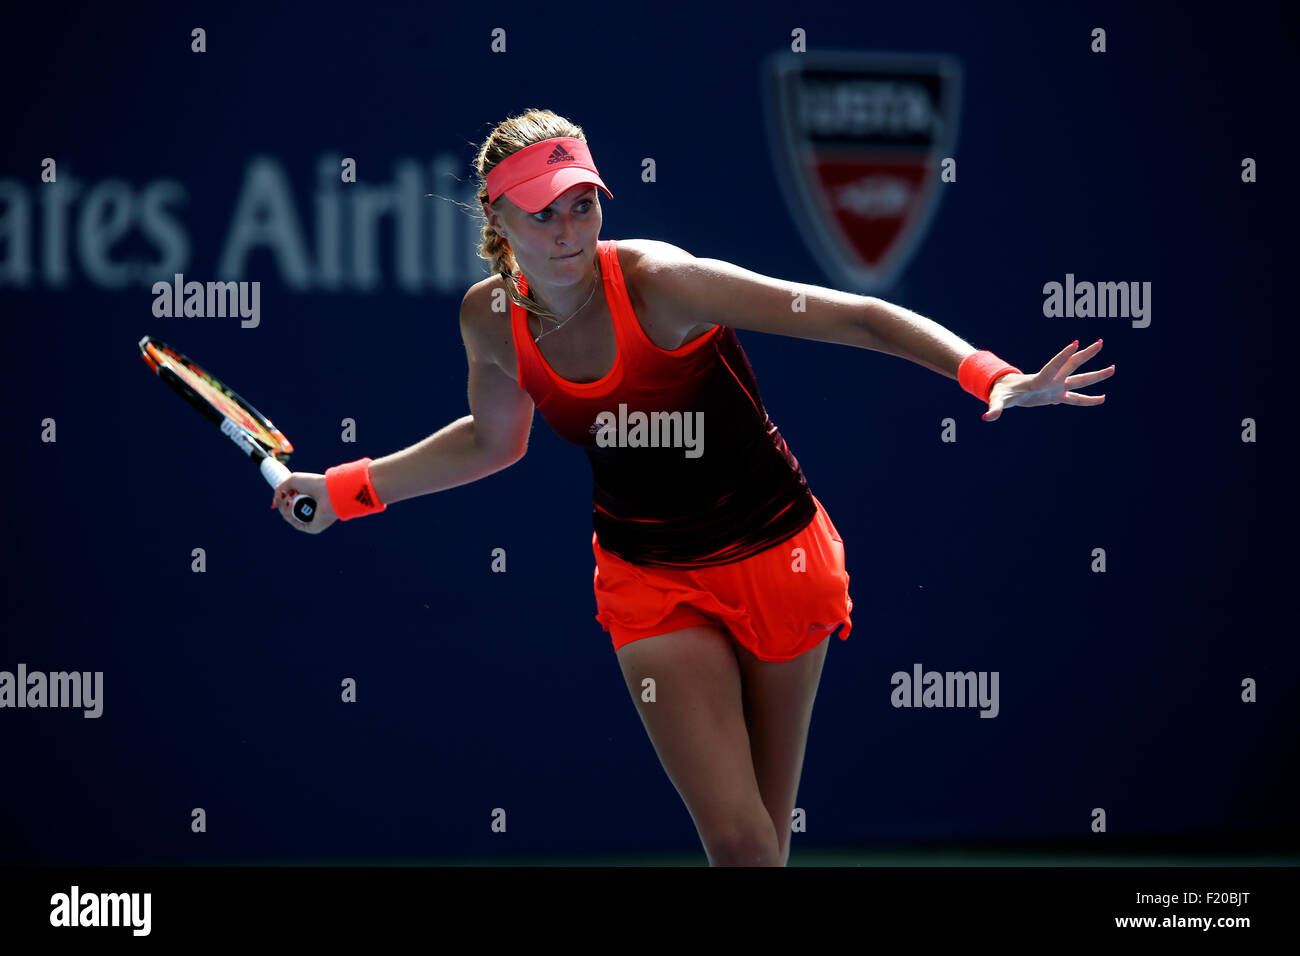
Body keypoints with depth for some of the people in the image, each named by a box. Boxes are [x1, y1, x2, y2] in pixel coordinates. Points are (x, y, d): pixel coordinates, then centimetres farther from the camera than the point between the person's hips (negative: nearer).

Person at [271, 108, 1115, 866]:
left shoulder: (660, 284, -23)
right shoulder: (491, 318, -7)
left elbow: (856, 318, -23)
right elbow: (494, 441, 16)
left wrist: (993, 379, -36)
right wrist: (344, 490, 14)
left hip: (775, 556, -2)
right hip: (652, 581, 2)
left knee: (765, 836, 5)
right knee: (736, 839, -13)